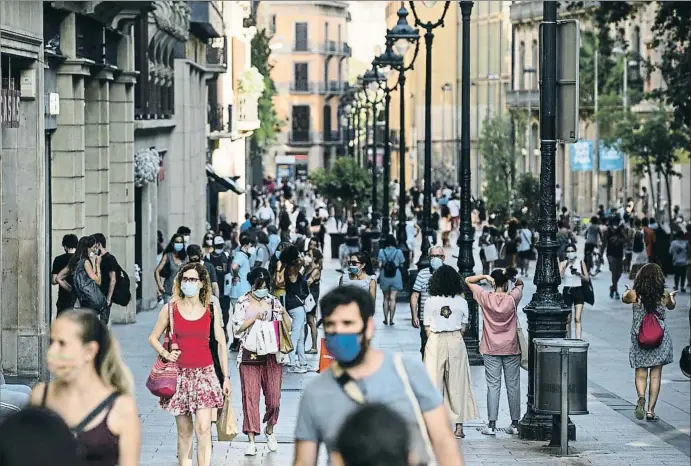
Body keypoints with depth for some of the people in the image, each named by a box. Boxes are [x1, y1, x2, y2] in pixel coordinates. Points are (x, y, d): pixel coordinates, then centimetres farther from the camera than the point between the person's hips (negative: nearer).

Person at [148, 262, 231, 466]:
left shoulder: (212, 309, 4)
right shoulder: (170, 308, 3)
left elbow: (221, 343, 8)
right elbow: (153, 338, 13)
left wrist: (226, 377, 7)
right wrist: (165, 353, -6)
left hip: (204, 373, -1)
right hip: (179, 374, 1)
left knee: (203, 428, -14)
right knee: (184, 431, 6)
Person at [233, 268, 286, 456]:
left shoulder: (274, 302, 8)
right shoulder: (243, 302, 3)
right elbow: (237, 329, -4)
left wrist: (284, 314, -9)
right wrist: (255, 317, -15)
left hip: (272, 355, 2)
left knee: (274, 397, 0)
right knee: (250, 396, -5)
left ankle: (269, 430, 28)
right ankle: (252, 441, -2)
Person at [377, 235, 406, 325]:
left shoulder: (381, 251, -4)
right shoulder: (398, 251, -5)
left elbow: (380, 265, -5)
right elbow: (401, 264, -1)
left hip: (384, 276, 1)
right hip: (396, 276, -1)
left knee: (386, 298, 14)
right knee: (393, 299, -1)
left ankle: (386, 319, 14)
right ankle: (391, 319, -4)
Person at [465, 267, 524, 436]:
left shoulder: (486, 298, -8)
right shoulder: (512, 298, -6)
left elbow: (468, 280, 2)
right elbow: (520, 284, 15)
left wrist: (484, 276, -11)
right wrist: (512, 276, -3)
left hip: (491, 350, -1)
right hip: (511, 349, 1)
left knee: (493, 386, 0)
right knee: (513, 385, 7)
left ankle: (492, 424, -3)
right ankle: (515, 423, 10)